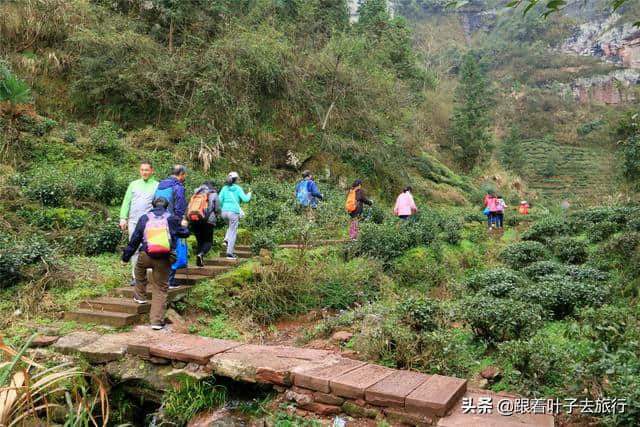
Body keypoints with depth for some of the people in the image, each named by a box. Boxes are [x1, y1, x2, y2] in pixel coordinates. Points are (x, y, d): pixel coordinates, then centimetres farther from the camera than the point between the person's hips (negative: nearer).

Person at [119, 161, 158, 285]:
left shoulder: (157, 185, 6)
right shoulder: (133, 184, 15)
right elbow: (126, 202, 13)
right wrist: (123, 218, 3)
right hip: (133, 222, 3)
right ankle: (135, 276, 9)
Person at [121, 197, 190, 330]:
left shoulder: (144, 218, 13)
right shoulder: (172, 218, 10)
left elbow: (134, 239, 13)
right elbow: (185, 233, 19)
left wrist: (125, 257, 20)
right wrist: (184, 228, 43)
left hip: (146, 255, 1)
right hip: (164, 259, -1)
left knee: (139, 269, 37)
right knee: (160, 289, 7)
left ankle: (140, 296, 39)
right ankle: (157, 321, 2)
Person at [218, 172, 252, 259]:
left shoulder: (224, 188, 8)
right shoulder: (238, 188, -1)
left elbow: (219, 200, 2)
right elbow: (245, 199, -7)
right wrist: (249, 195, 13)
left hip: (224, 212, 4)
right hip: (234, 212, -4)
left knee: (231, 227, 32)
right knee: (233, 232, 3)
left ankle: (226, 240, 10)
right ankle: (229, 253, 2)